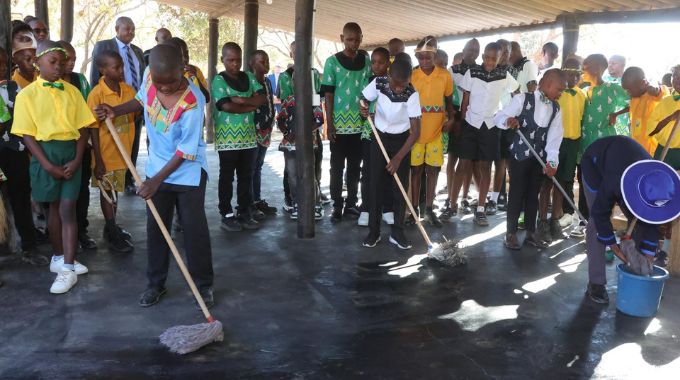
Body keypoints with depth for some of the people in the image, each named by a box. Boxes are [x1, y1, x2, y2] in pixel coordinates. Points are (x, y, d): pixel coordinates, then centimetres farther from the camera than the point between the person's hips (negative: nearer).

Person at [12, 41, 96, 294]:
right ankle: (60, 257, 27)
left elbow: (83, 127, 3)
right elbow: (27, 135, -5)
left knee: (67, 209, -2)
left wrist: (77, 159, -8)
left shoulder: (72, 91, 4)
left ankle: (67, 267, 1)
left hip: (71, 152, 1)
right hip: (45, 153, -1)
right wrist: (48, 165, -13)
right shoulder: (27, 95, -2)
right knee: (54, 208, 11)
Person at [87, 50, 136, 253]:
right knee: (106, 191, 8)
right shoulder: (96, 94, -16)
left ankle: (112, 227, 33)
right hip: (106, 153, -5)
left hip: (122, 151, 5)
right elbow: (93, 129, -14)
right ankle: (113, 235, 18)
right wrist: (98, 160, -15)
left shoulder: (129, 90, -1)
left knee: (115, 190, 18)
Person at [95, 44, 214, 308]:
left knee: (194, 229, 1)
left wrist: (156, 180, -19)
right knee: (155, 229, 11)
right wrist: (116, 111, 1)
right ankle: (156, 283, 26)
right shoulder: (151, 77, -10)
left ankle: (204, 285, 16)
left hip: (188, 173, -5)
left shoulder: (193, 102, -27)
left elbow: (185, 151, -22)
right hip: (156, 169, 6)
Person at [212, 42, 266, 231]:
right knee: (227, 178, 5)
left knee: (246, 177, 10)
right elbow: (227, 106, -17)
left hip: (248, 137, 5)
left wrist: (242, 100, -14)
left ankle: (244, 213, 19)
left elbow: (262, 98, -1)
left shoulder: (248, 77, 10)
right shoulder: (219, 80, -5)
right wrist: (251, 106, -9)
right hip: (227, 139, -5)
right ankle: (227, 215, 12)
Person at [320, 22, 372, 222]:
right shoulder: (332, 62, -2)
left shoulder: (366, 61, 7)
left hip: (360, 124, 3)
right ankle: (337, 206, 13)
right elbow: (328, 94, -4)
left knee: (355, 167, 10)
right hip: (339, 124, -3)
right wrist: (329, 123, -9)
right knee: (337, 168, 4)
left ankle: (351, 204, 20)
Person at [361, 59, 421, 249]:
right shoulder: (378, 83, -17)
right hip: (380, 138, 2)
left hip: (401, 140, -1)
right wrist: (363, 109, -22)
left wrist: (398, 157, -26)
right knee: (376, 185, 0)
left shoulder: (412, 94, -24)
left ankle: (397, 232, 10)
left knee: (399, 187, 0)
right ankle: (374, 231, 9)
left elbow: (415, 131, -23)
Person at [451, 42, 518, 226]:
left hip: (491, 126, 1)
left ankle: (480, 209, 9)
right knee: (464, 164, -2)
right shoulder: (471, 73, -4)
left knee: (485, 167, 3)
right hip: (471, 123, -1)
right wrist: (461, 122, -3)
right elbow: (465, 101, 0)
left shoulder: (505, 76, -1)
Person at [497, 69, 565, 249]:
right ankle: (511, 233, 12)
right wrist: (508, 121, -36)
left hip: (540, 158, 5)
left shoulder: (556, 109, 6)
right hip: (520, 155, -5)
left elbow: (554, 137, -2)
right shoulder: (523, 99, -9)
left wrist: (552, 160, -15)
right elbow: (499, 117, -12)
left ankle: (531, 233, 22)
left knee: (533, 195, 12)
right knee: (516, 194, 1)